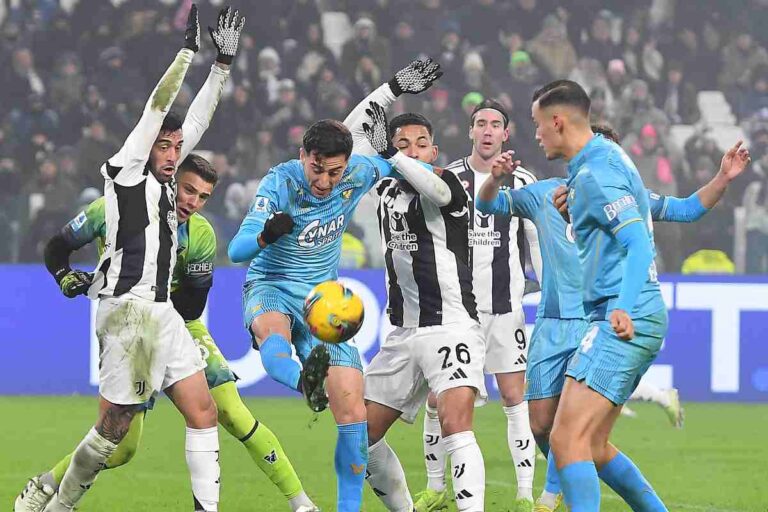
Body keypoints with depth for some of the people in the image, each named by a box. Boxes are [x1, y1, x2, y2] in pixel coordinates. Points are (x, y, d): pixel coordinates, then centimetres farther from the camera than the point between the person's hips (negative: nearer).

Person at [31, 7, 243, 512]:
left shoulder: (162, 180, 15)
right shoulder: (126, 171, -5)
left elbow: (197, 120, 20)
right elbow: (157, 109, -12)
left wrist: (224, 63, 16)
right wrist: (188, 50, -12)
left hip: (162, 312, 9)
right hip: (130, 311, -9)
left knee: (202, 411, 2)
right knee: (114, 430, -5)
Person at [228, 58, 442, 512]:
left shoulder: (357, 174, -9)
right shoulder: (280, 183, -19)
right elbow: (237, 250, -26)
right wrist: (266, 235, -47)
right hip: (272, 288, -3)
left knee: (353, 409, -7)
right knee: (273, 331, -43)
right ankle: (306, 382, -74)